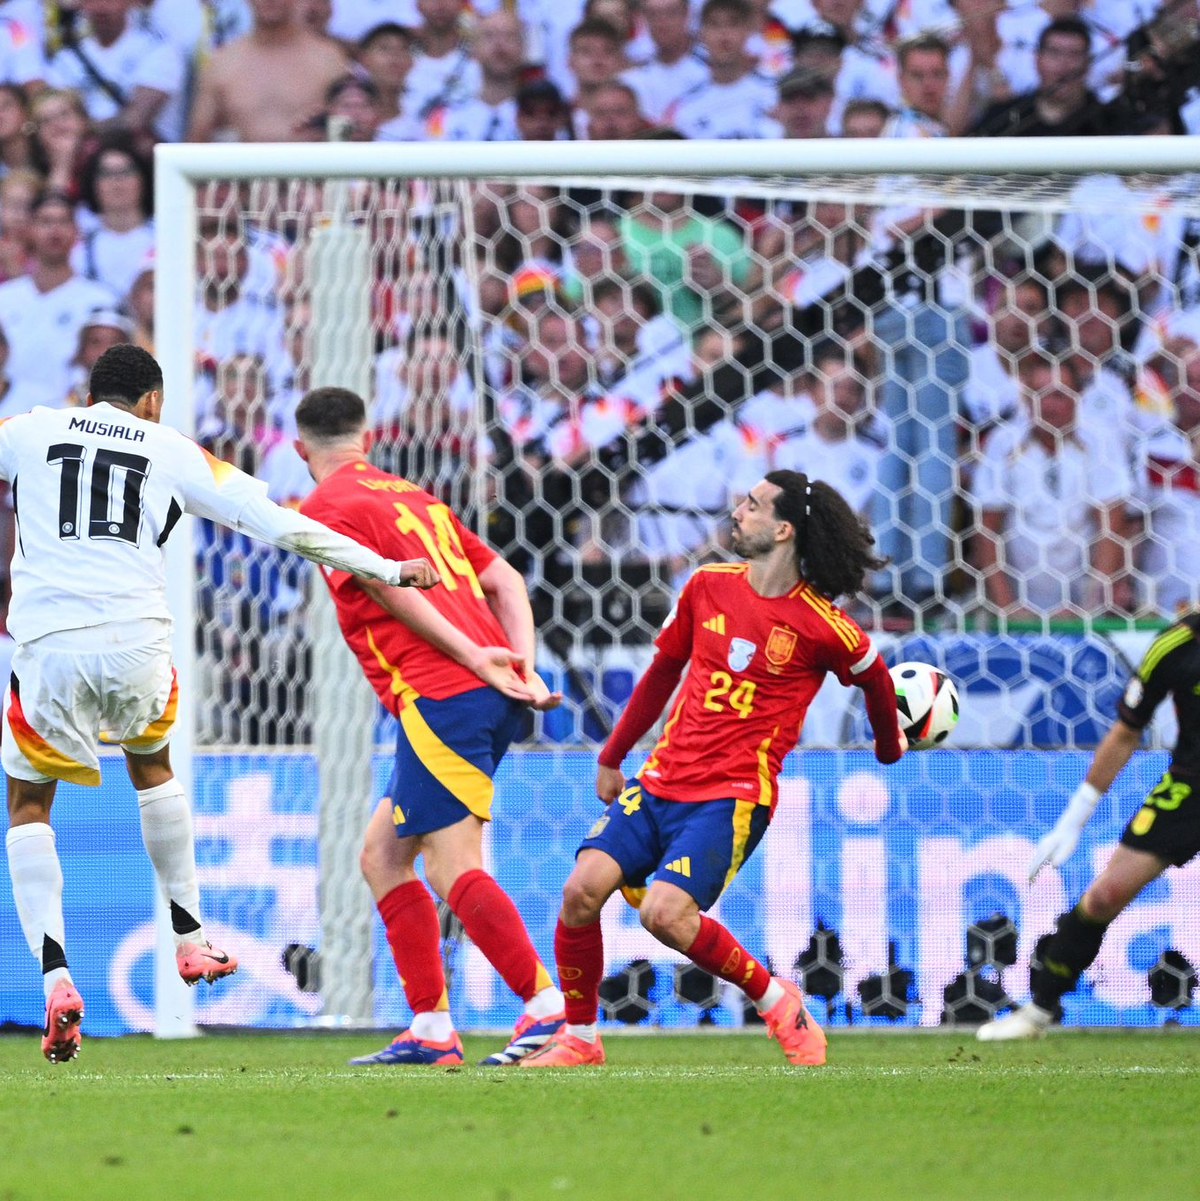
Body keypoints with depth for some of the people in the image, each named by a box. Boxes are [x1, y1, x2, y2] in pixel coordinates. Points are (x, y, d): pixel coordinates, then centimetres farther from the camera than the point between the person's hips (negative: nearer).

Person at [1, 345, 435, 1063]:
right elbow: (278, 524, 12)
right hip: (136, 640, 2)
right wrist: (387, 570, 19)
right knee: (152, 765, 31)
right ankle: (191, 942, 34)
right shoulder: (174, 452, 14)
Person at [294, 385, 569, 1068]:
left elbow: (392, 591, -12)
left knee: (453, 865, -13)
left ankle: (549, 1007, -23)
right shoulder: (414, 497, 25)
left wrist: (472, 656, -15)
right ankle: (432, 1029, 10)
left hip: (440, 696, -8)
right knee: (382, 853, 14)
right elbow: (504, 580, 18)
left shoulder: (327, 505, 2)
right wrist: (523, 665, 7)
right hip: (493, 701, 8)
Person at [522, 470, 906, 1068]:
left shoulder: (823, 626, -8)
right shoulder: (709, 586, 6)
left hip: (734, 795, -5)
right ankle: (578, 1037, 2)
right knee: (582, 889, -15)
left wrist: (890, 746, 32)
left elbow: (874, 679, 13)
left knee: (665, 913, -26)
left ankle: (776, 1001, -1)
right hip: (660, 779, 5)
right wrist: (611, 757, 27)